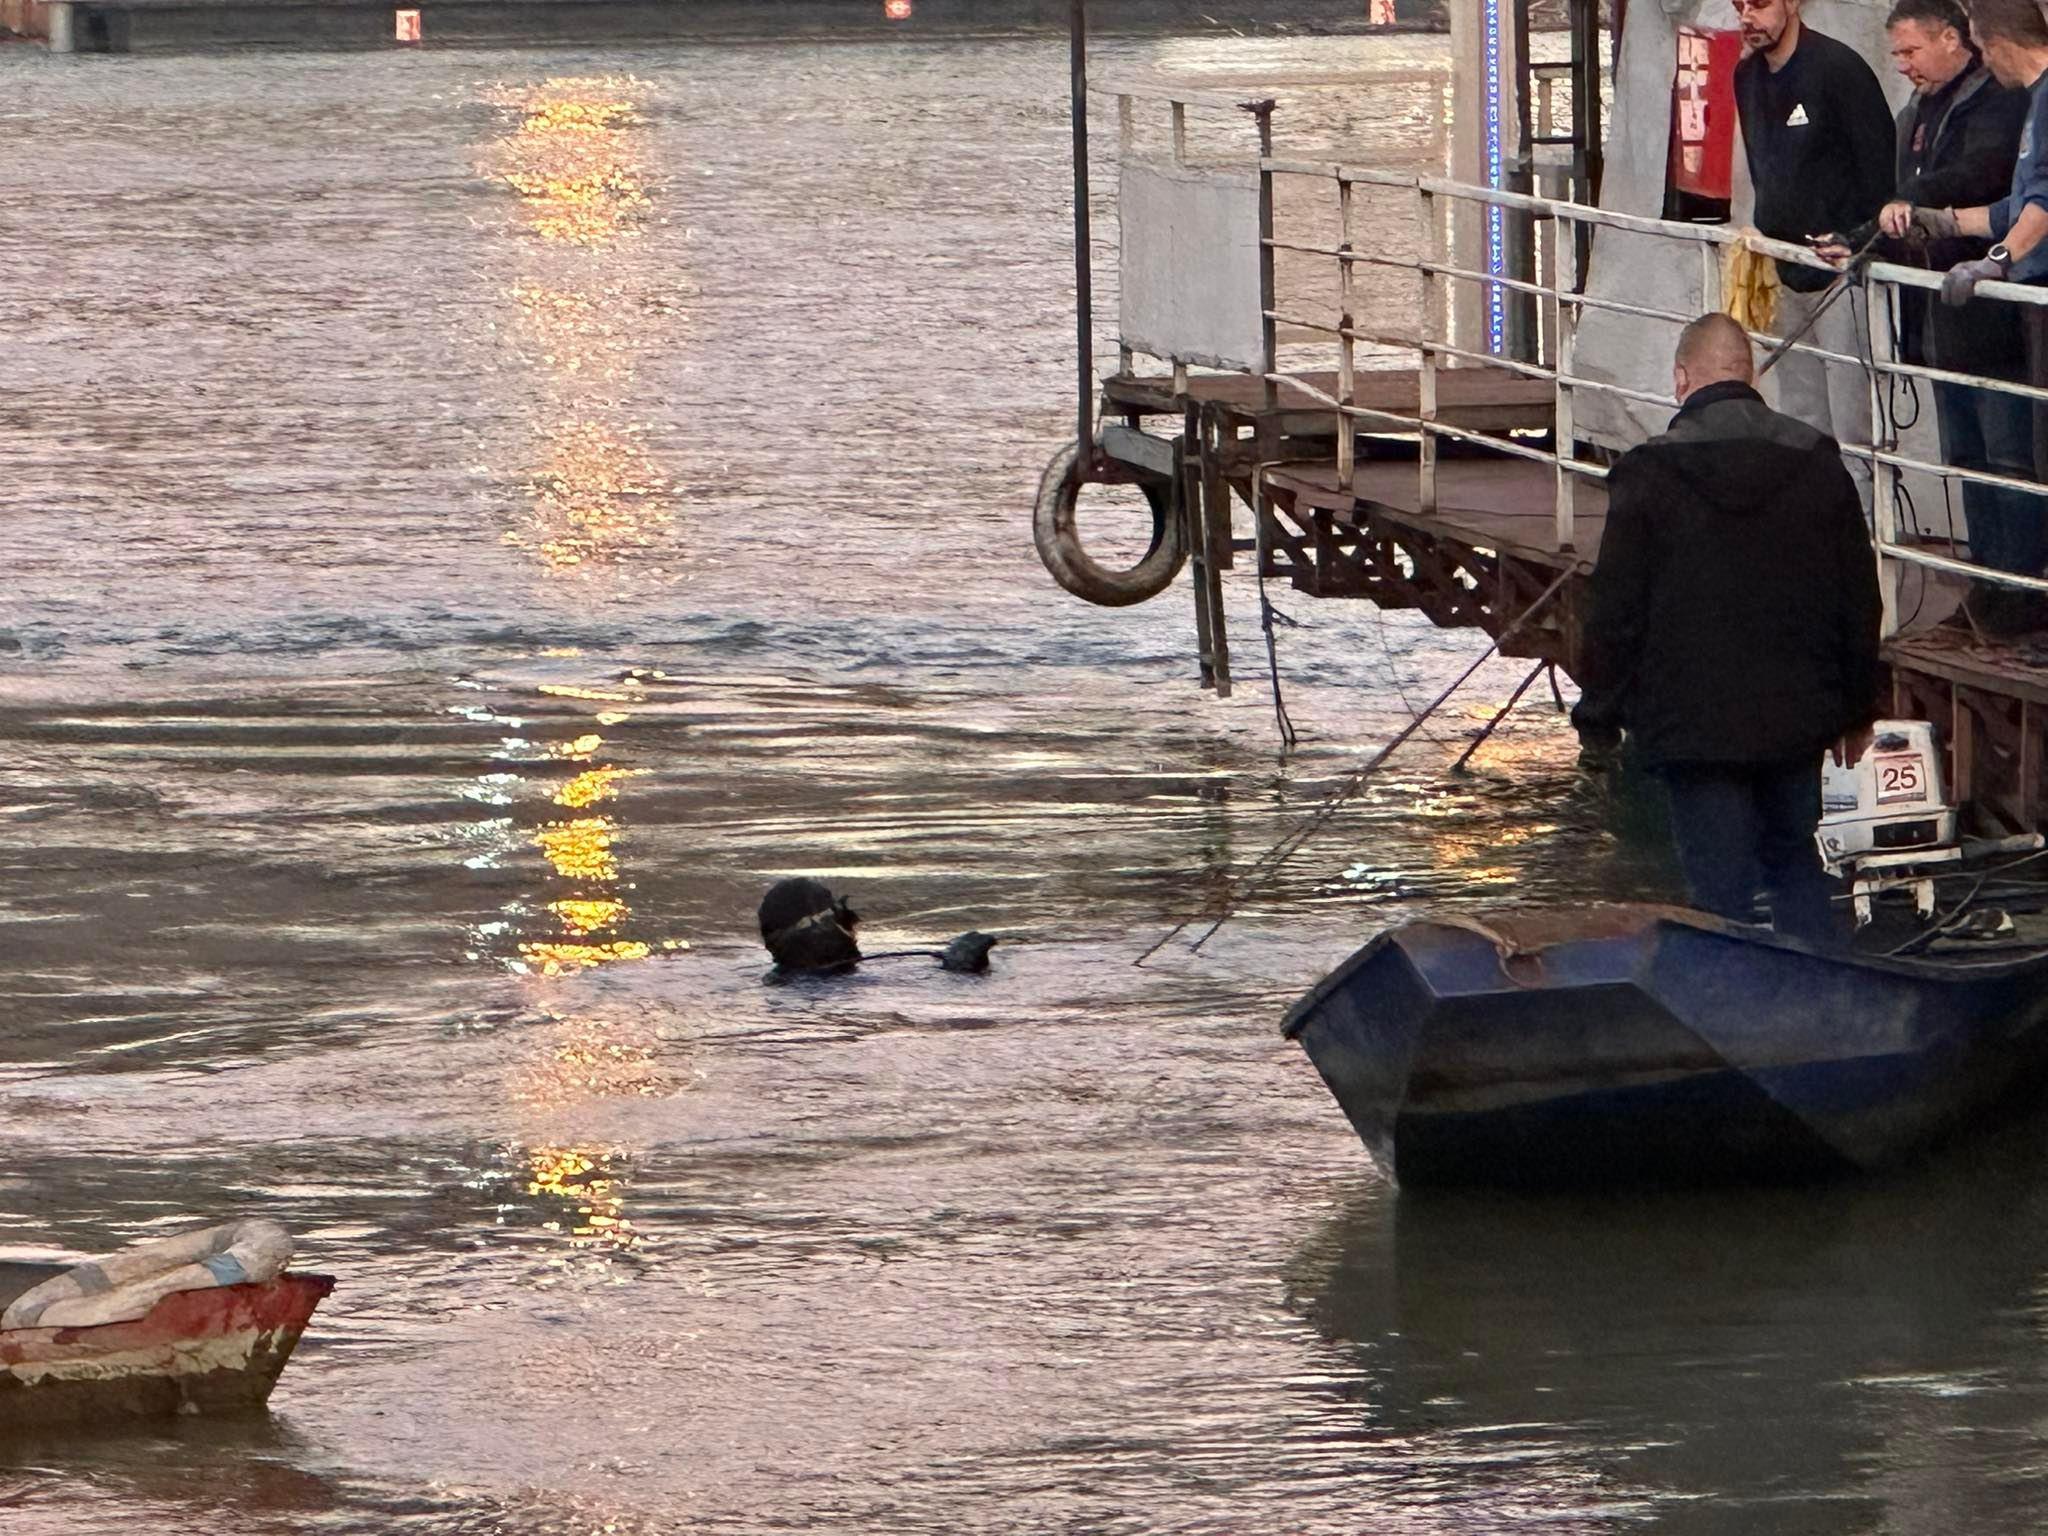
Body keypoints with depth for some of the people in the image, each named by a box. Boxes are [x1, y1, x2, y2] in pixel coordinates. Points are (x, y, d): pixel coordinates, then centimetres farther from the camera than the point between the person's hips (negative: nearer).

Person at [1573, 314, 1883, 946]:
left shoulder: (1649, 475, -10)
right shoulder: (1818, 465, 2)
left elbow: (1616, 613, -8)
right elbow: (1860, 602, 9)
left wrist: (1599, 718, 3)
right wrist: (1857, 709, 19)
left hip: (1693, 723, -4)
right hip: (1798, 717, 4)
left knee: (1722, 883, 1)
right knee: (1794, 860, 20)